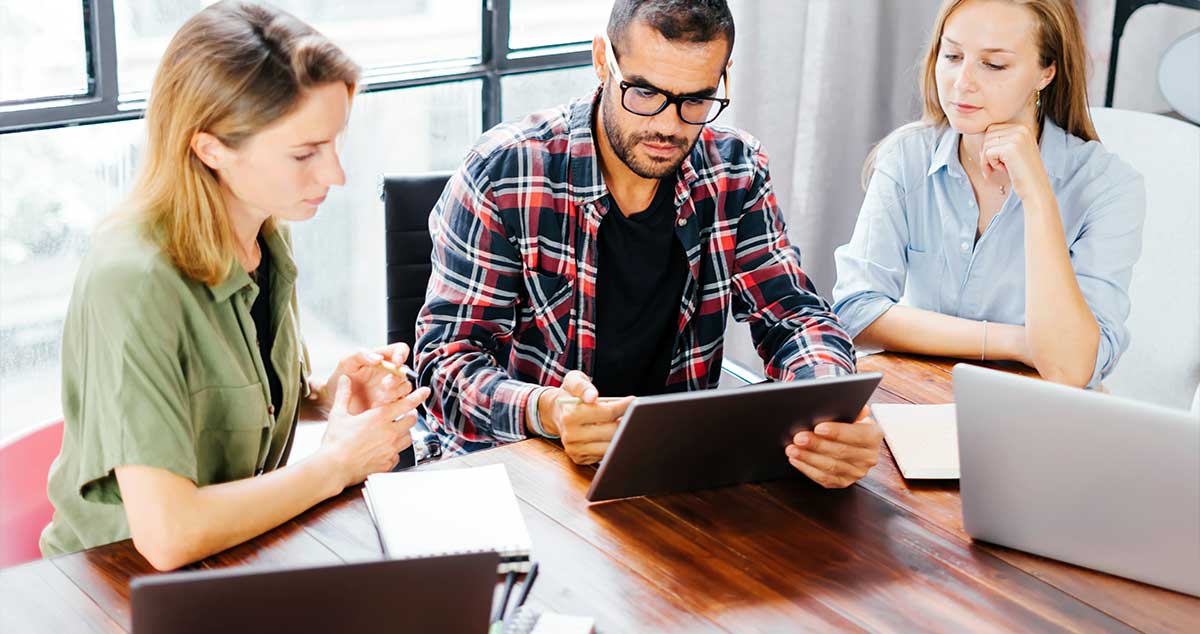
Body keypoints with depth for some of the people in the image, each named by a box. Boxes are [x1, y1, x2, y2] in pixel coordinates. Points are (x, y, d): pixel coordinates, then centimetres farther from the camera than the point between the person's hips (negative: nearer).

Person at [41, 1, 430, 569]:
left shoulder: (268, 237, 0)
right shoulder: (132, 282, -26)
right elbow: (167, 533, -32)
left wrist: (330, 397, -4)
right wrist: (336, 464, -19)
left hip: (245, 561, 7)